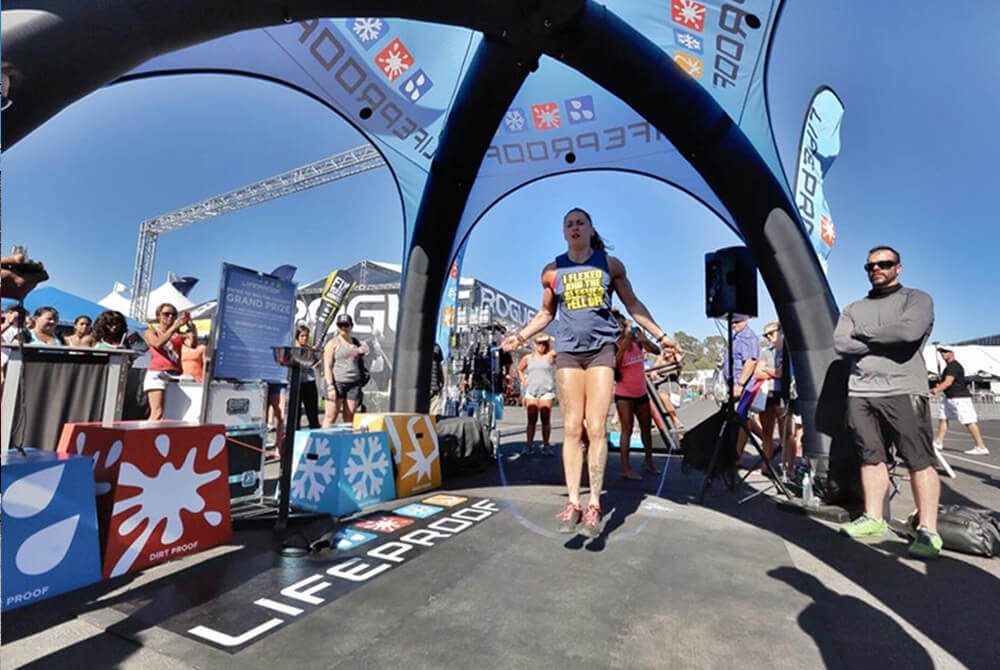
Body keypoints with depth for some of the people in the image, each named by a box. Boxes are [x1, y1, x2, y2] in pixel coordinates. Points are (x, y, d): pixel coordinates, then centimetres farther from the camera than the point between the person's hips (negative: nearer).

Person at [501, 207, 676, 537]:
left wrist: (660, 335, 13)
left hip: (601, 349, -1)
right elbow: (545, 314, 18)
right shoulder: (552, 271, 8)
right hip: (568, 351, 1)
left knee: (597, 427, -6)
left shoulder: (610, 264, 6)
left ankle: (594, 504, 3)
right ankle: (573, 503, 4)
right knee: (572, 428, -1)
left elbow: (633, 304, 14)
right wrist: (520, 335, 7)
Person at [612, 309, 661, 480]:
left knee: (646, 427, 15)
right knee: (627, 429, -7)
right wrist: (624, 346, -32)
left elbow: (657, 351, -10)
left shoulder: (637, 341, -2)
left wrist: (643, 339, -23)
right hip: (624, 394, -5)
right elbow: (614, 365, -29)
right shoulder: (614, 346, -12)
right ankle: (625, 468, -3)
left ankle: (649, 461, 31)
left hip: (641, 392, 5)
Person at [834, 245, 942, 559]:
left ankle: (928, 531, 3)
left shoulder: (917, 299, 8)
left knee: (919, 461, -3)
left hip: (904, 392, -3)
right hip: (860, 393, 4)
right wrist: (885, 342, -7)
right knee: (871, 458, 7)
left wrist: (863, 333, -3)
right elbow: (841, 344, 2)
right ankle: (873, 520, 15)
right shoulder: (853, 309, 18)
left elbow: (910, 331, -14)